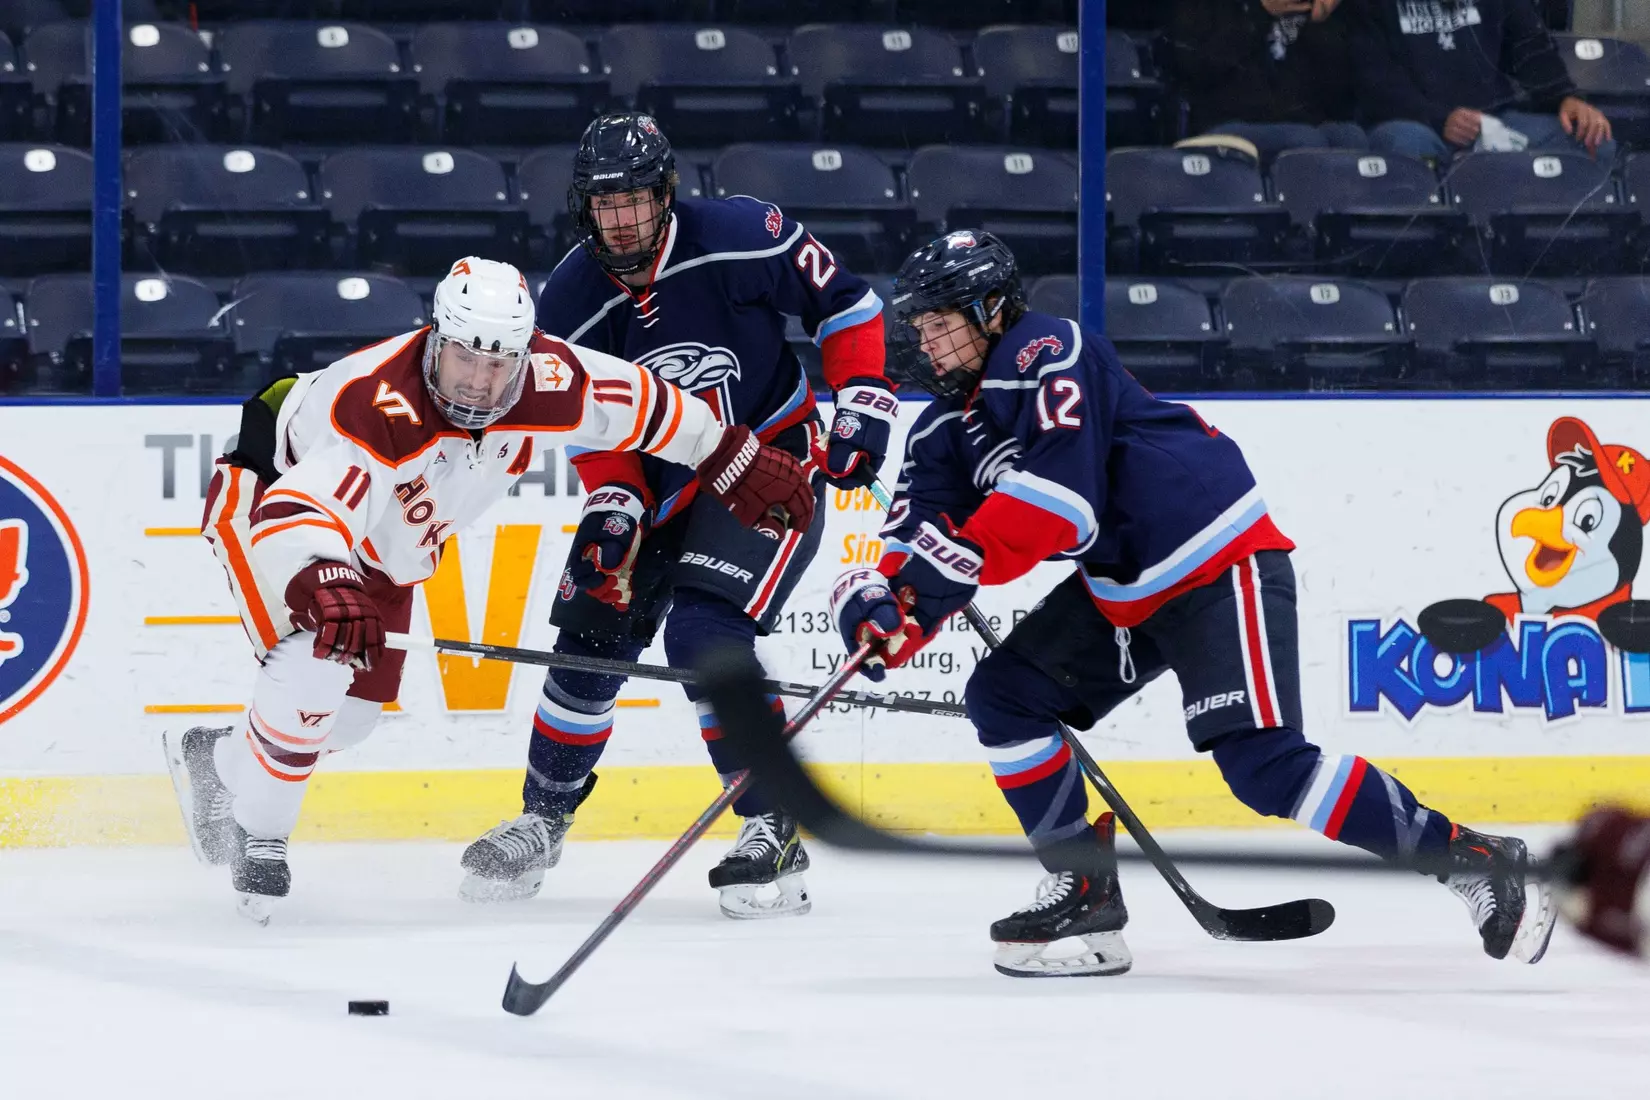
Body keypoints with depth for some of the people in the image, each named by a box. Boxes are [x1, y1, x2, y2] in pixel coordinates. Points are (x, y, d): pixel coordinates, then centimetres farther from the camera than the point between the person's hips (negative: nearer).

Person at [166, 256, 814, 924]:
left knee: (353, 712, 10)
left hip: (377, 548, 8)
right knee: (317, 671, -27)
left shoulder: (544, 384, -27)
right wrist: (321, 586, -74)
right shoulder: (375, 410, -44)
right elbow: (291, 520, -54)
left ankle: (213, 762, 36)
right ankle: (257, 837, -5)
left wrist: (740, 464, -1)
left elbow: (643, 404, -9)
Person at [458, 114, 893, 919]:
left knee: (703, 634, -22)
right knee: (590, 638, 1)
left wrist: (863, 406, -14)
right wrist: (612, 508, -17)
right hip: (657, 481, 5)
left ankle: (772, 829, -11)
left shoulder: (740, 239, -21)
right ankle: (542, 819, 22)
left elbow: (845, 302, -8)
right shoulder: (570, 303, -11)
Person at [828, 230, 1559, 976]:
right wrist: (885, 600, -22)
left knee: (1263, 763, -20)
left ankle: (1475, 863, -16)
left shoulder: (1048, 356, -17)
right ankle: (1085, 895, 8)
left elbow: (1060, 499, -28)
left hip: (1219, 564, -10)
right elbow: (923, 537, 0)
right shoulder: (946, 428, 10)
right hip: (1119, 590, 10)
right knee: (1002, 694, 2)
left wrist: (953, 561, -30)